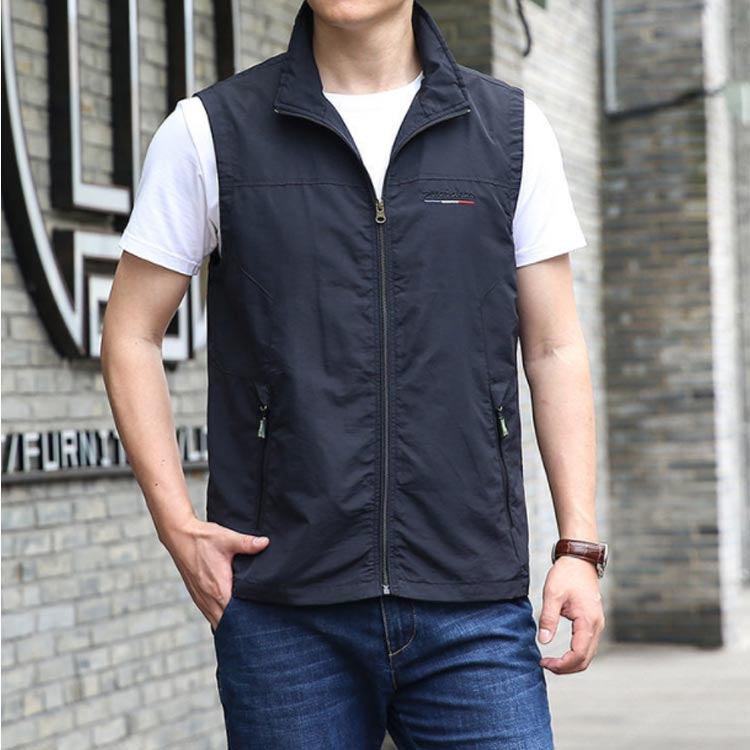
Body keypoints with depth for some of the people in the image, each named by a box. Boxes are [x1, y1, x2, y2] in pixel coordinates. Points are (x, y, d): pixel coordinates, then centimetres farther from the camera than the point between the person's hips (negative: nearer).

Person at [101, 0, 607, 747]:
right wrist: (177, 525, -4)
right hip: (284, 614, -1)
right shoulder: (210, 131, 4)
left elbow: (554, 349, 10)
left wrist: (580, 547, 1)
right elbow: (131, 333, 7)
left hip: (474, 606, 1)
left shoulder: (512, 129, 8)